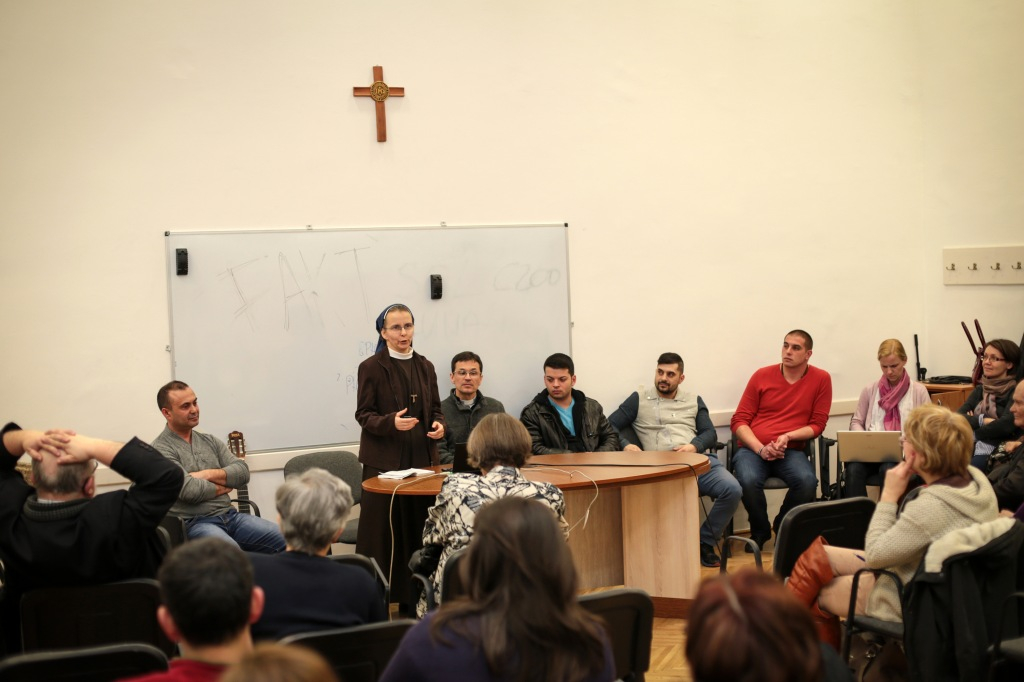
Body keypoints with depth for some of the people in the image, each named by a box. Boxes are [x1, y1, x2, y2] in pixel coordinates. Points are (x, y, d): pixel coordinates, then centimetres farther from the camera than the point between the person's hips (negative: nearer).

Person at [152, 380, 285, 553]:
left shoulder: (210, 441, 18)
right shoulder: (161, 450, -4)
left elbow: (242, 472, 8)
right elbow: (189, 490, -16)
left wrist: (208, 474, -7)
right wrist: (222, 487, 1)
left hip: (230, 515, 7)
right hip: (194, 524, -7)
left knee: (285, 539, -13)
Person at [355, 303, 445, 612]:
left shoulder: (425, 366, 12)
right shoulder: (372, 367, -3)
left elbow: (436, 409, 16)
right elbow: (363, 414, -5)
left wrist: (439, 425, -7)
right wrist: (391, 422, -23)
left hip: (422, 458, 5)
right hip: (385, 461, -4)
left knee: (417, 528, 6)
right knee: (382, 529, -3)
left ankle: (411, 598, 16)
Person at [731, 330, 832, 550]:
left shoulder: (821, 379, 4)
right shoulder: (762, 376, 5)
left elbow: (817, 424, 6)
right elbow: (739, 421, 5)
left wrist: (788, 437, -11)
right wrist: (760, 449, -11)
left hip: (791, 450, 0)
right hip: (753, 448, 0)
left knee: (807, 481, -31)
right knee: (749, 480, -32)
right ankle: (760, 532, 0)